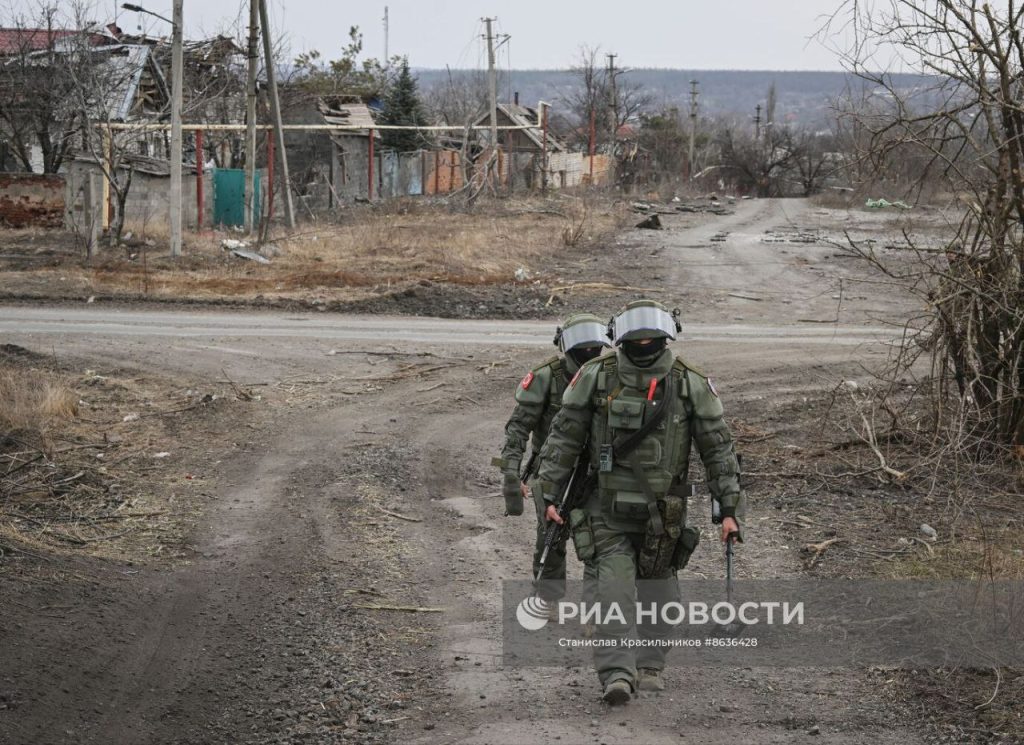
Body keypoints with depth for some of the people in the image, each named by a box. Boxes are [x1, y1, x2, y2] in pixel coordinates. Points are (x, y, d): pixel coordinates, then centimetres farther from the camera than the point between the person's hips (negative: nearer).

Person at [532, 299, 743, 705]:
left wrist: (728, 509, -3)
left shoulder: (691, 384, -4)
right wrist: (548, 494, -2)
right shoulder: (595, 377, -5)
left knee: (657, 589, 11)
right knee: (613, 590, -11)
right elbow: (563, 439, 2)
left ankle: (649, 665, 25)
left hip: (663, 512, 1)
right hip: (607, 509, -1)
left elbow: (718, 449, 0)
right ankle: (616, 673, -16)